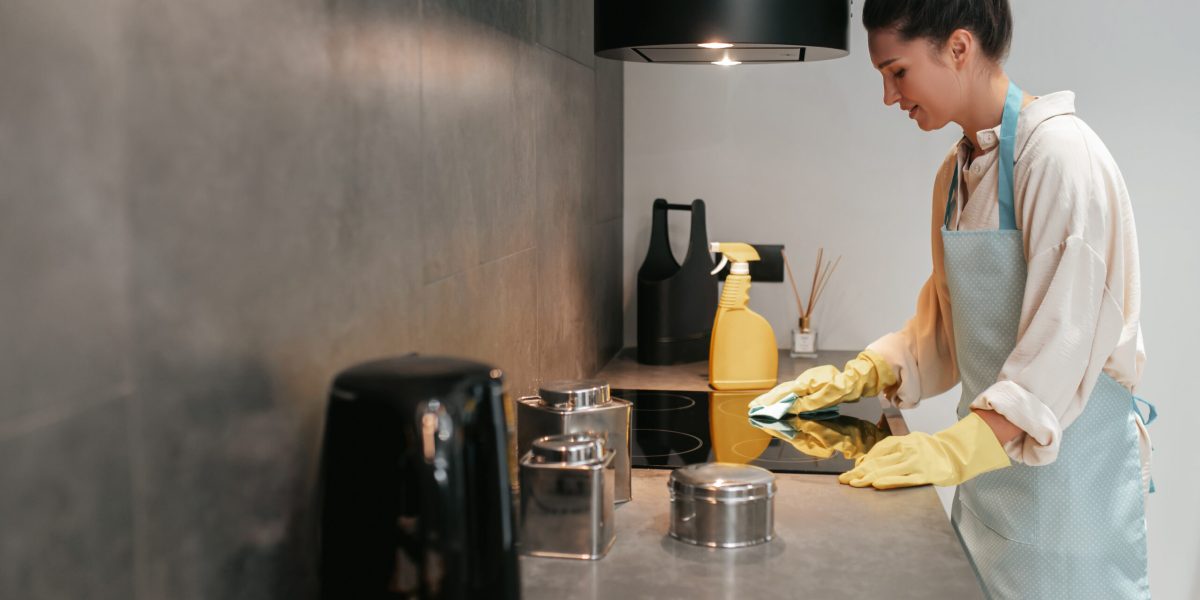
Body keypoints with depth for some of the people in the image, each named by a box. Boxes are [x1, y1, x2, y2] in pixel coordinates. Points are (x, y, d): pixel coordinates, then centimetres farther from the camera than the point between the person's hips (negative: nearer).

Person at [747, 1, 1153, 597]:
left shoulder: (1062, 154, -17)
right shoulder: (955, 171, 9)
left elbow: (1067, 339, -24)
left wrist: (956, 448, -30)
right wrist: (862, 375, 3)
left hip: (1068, 457, -7)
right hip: (991, 462, 7)